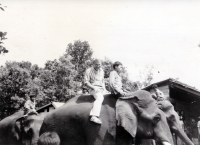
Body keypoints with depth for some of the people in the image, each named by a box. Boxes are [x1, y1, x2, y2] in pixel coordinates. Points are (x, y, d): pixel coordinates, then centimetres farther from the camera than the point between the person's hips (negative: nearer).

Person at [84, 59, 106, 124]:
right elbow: (86, 82, -5)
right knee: (99, 98, -35)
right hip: (93, 88, -9)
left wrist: (104, 87, 9)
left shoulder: (101, 71, 20)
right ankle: (94, 116, -53)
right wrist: (93, 87, -18)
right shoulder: (89, 71, 1)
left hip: (101, 89, 9)